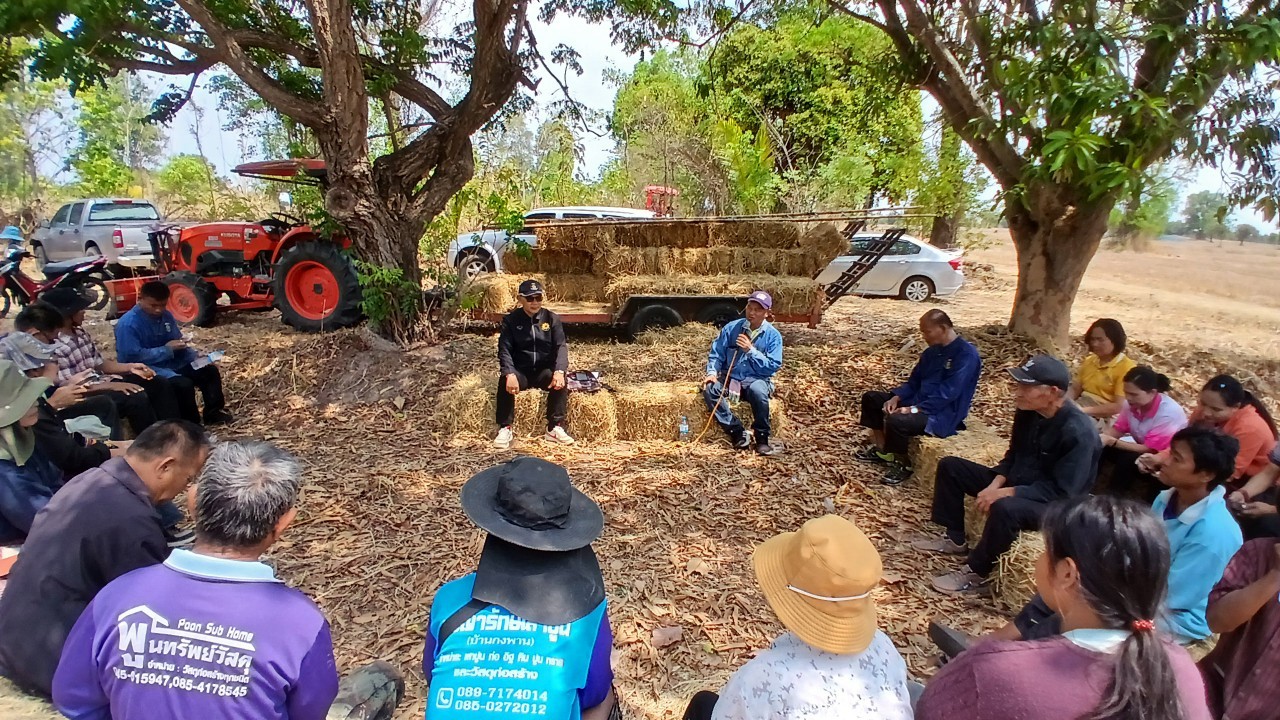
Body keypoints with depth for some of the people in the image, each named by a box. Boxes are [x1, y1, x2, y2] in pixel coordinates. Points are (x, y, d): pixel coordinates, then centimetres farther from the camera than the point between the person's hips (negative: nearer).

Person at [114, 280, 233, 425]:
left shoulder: (166, 316, 4)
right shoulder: (128, 324, -18)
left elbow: (179, 346, 11)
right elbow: (132, 357, -23)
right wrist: (166, 350, -20)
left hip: (170, 364, 8)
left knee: (210, 371, -2)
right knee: (183, 384, -30)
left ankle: (214, 413, 7)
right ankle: (191, 424, -11)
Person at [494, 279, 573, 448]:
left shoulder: (552, 319, 3)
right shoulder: (510, 320, 0)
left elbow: (561, 346, -6)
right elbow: (504, 350, -9)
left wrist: (559, 371, -27)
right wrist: (510, 374, -28)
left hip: (544, 371, 1)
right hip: (520, 371, -1)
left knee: (561, 382, -30)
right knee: (504, 382, -32)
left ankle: (555, 428, -18)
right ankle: (505, 429, -20)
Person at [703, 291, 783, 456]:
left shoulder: (773, 335, -2)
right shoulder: (731, 328, 3)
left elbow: (773, 366, -10)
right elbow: (716, 353, 5)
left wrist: (751, 350, -18)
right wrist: (712, 372, -13)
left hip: (757, 380, -2)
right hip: (730, 378, 3)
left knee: (757, 390, -38)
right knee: (709, 389, -28)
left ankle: (762, 437, -16)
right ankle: (737, 432, -19)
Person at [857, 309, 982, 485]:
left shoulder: (966, 354, -18)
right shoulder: (932, 351, 9)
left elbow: (947, 394, -25)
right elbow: (914, 380, 13)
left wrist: (914, 409, -26)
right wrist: (895, 397, -6)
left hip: (943, 414, -9)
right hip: (919, 401, 9)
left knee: (896, 421, -34)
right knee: (871, 398, 6)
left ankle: (903, 464, -7)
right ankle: (881, 450, 12)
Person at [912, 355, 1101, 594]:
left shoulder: (1078, 431, -27)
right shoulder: (1028, 412, -3)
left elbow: (1061, 491, -27)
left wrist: (1006, 492, -29)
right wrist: (996, 484, -9)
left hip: (1056, 505, -8)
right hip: (1017, 484, 9)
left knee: (1005, 508, -40)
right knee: (950, 466, 4)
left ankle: (976, 574, -17)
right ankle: (955, 539, 11)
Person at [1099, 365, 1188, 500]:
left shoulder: (1169, 412, -29)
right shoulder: (1132, 403, -12)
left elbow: (1149, 449, -27)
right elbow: (1118, 429, -4)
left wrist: (1111, 441, -33)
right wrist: (1101, 437, -26)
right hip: (1143, 449, 6)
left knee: (1128, 460, -32)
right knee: (1099, 447, -16)